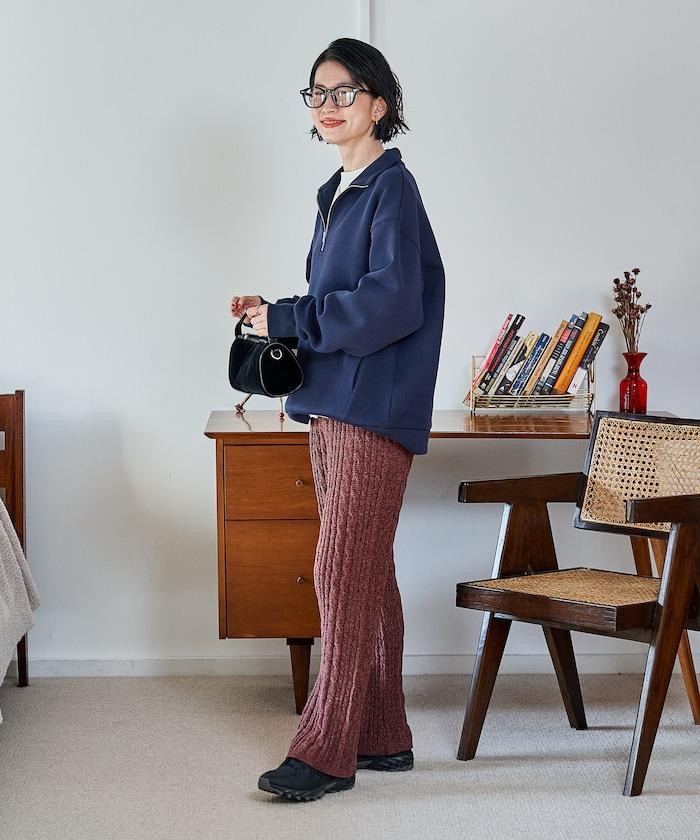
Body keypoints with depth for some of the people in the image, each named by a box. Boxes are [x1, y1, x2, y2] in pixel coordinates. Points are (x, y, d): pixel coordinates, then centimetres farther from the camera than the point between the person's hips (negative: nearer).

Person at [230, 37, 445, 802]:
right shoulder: (337, 194, 17)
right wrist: (274, 314, 4)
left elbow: (392, 303, -20)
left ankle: (327, 751, -3)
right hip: (330, 407, 9)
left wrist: (286, 319, -15)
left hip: (372, 409, -9)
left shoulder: (392, 188, -9)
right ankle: (383, 737, 19)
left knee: (343, 573, -8)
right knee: (366, 574, 12)